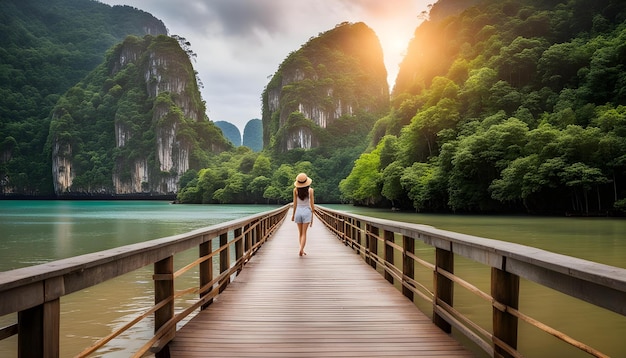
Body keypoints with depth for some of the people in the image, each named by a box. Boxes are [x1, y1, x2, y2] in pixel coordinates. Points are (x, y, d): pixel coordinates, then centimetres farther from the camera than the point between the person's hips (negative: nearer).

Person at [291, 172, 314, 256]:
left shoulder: (295, 190, -3)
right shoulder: (310, 190, -6)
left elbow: (295, 204, 1)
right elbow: (312, 204, -4)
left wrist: (293, 214, 13)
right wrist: (312, 217, 4)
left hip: (298, 212, 2)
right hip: (307, 212, -2)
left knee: (300, 233, 14)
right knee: (304, 233, -2)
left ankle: (302, 250, 18)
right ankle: (301, 249, -19)